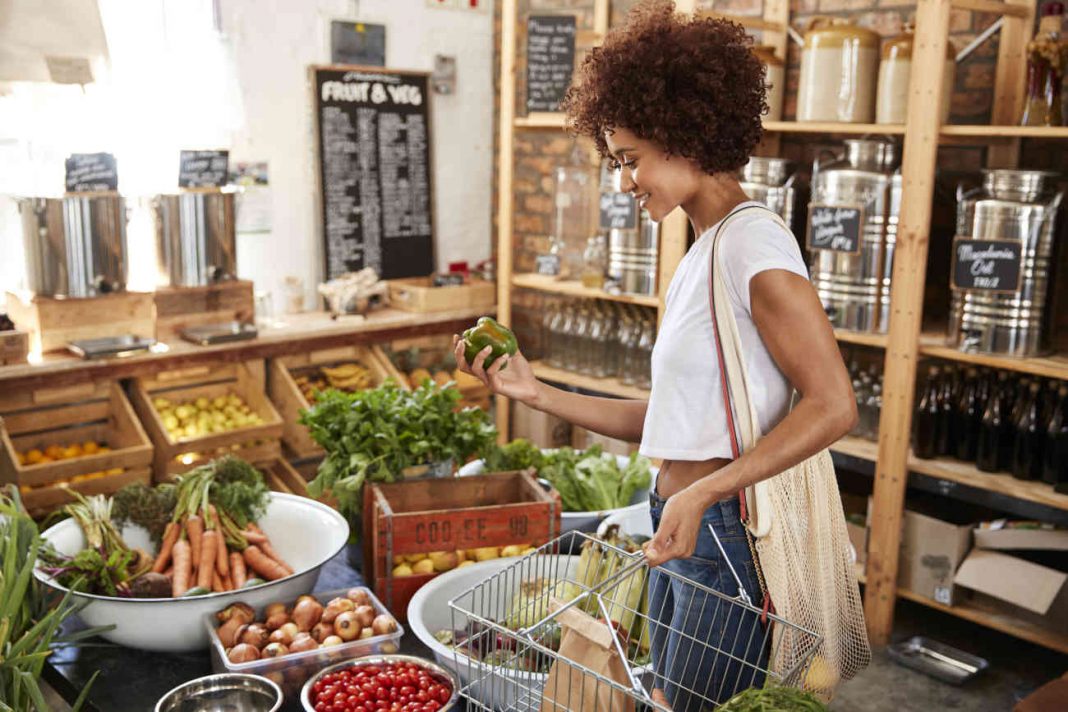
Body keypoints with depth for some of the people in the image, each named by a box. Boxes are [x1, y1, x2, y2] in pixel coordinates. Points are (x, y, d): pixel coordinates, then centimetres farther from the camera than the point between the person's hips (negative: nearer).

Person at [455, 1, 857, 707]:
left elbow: (833, 405, -21)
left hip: (735, 539, -9)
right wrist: (537, 392, 9)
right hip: (684, 538, 9)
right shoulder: (700, 257, 14)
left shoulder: (752, 240, -14)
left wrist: (702, 493, -24)